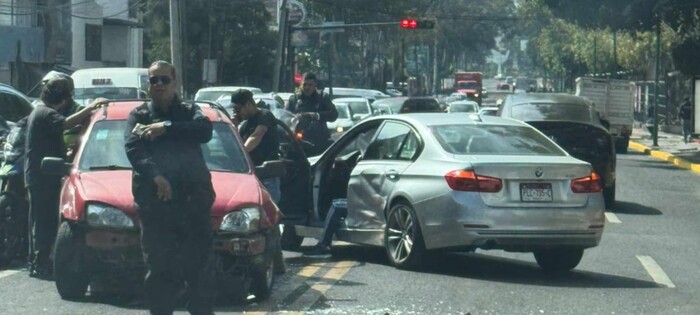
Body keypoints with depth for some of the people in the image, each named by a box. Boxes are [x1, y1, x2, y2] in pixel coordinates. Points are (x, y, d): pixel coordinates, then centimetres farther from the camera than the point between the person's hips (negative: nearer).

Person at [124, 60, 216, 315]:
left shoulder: (189, 112, 17)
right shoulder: (139, 115, 14)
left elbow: (205, 130, -5)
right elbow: (133, 148, -4)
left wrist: (166, 128, -12)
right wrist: (155, 175, -21)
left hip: (193, 196, 0)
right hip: (153, 197, 0)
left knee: (200, 261, -3)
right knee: (159, 264, 1)